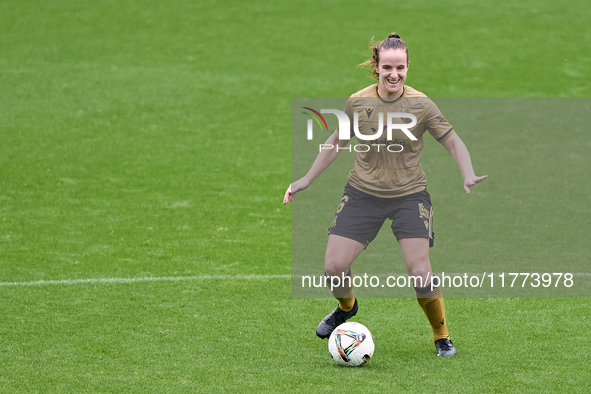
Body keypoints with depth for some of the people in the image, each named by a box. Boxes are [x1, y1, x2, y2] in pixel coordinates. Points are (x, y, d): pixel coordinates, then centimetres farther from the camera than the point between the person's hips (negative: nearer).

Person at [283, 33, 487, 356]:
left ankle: (441, 336, 7)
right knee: (334, 266, -7)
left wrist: (468, 176, -22)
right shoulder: (358, 102, -5)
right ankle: (346, 307, 30)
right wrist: (307, 179, 11)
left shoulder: (420, 105, -11)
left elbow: (453, 142, -5)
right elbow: (337, 141, 12)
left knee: (420, 273, -17)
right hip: (362, 194, 2)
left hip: (409, 196, -2)